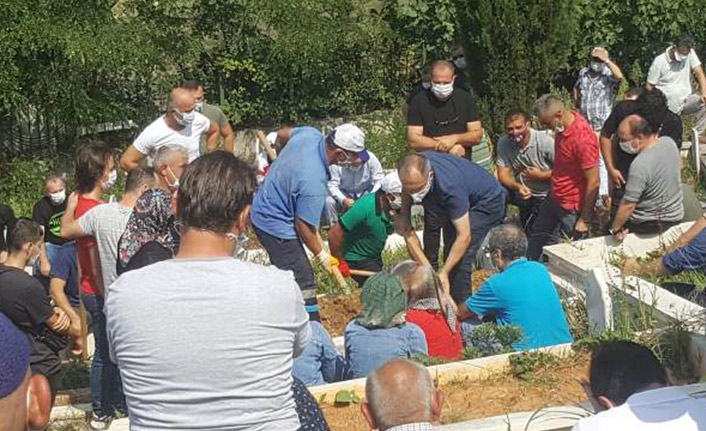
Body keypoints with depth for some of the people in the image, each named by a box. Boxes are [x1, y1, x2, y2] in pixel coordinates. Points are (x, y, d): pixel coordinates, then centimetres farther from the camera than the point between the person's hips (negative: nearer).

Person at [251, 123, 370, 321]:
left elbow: (284, 134, 15)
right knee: (303, 283, -7)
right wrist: (322, 256, -7)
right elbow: (303, 225, -23)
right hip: (276, 226, -10)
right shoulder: (314, 182, -33)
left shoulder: (309, 133, -10)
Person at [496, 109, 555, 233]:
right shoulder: (503, 143, -12)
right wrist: (518, 186, -33)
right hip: (524, 192, 4)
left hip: (547, 195, -4)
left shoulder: (545, 141, -23)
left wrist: (541, 175, -27)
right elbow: (503, 174, -14)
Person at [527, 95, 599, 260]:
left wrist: (584, 220, -20)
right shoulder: (562, 128, -3)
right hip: (554, 197, 10)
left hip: (573, 208, -10)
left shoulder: (583, 139, -30)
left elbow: (593, 183, -26)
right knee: (539, 235, 23)